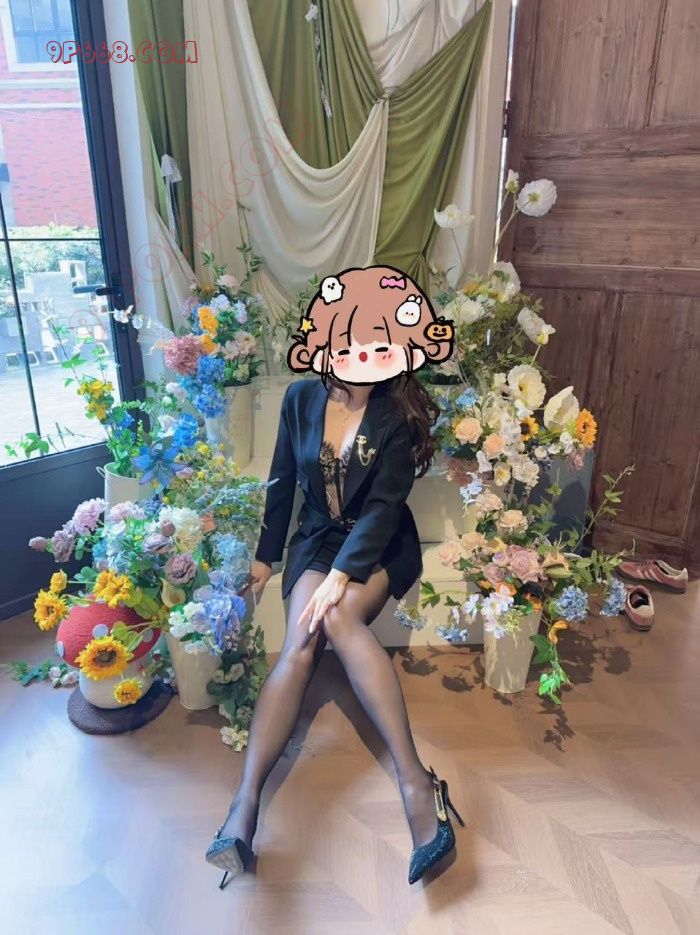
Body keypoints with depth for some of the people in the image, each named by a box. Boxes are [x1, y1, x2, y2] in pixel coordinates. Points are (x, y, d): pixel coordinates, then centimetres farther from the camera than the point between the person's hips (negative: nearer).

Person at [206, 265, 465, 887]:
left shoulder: (399, 413, -9)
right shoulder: (302, 398, -1)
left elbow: (384, 505, -16)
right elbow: (282, 482, 7)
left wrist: (341, 574, -27)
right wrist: (266, 556, 8)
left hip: (380, 546, -2)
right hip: (317, 538, 2)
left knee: (338, 616, -33)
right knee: (301, 640, -25)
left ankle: (414, 781, -32)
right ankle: (246, 804, -27)